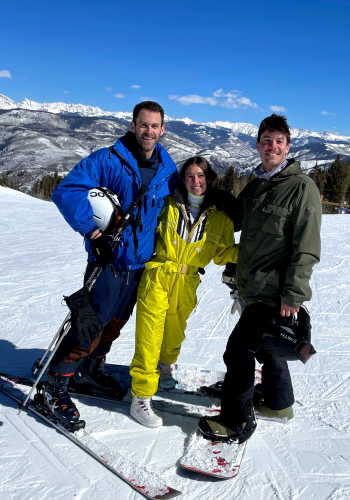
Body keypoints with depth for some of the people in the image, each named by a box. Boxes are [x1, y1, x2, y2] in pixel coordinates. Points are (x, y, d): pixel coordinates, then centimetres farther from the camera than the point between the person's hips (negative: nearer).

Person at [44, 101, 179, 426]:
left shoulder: (168, 168, 6)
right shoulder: (108, 160, -11)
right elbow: (67, 191, -15)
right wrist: (91, 227, -25)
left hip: (143, 262, 6)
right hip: (109, 259, -6)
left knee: (115, 323, 17)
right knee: (91, 325, -8)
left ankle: (89, 373, 37)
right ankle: (55, 386, 10)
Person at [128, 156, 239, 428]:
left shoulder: (220, 218, 2)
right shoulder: (168, 206, -1)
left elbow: (223, 253, 9)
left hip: (187, 284, 2)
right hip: (158, 276, -2)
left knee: (175, 331, 19)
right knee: (150, 333, -6)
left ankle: (165, 366, 52)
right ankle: (141, 397, 5)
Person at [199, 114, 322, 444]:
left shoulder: (301, 188, -12)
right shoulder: (255, 186, 12)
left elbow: (307, 249, -16)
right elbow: (237, 218, 25)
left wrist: (293, 294, -19)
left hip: (274, 292, -8)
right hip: (253, 287, 8)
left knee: (238, 349, -8)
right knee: (263, 345, 20)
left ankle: (236, 422, 9)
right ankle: (279, 404, 40)